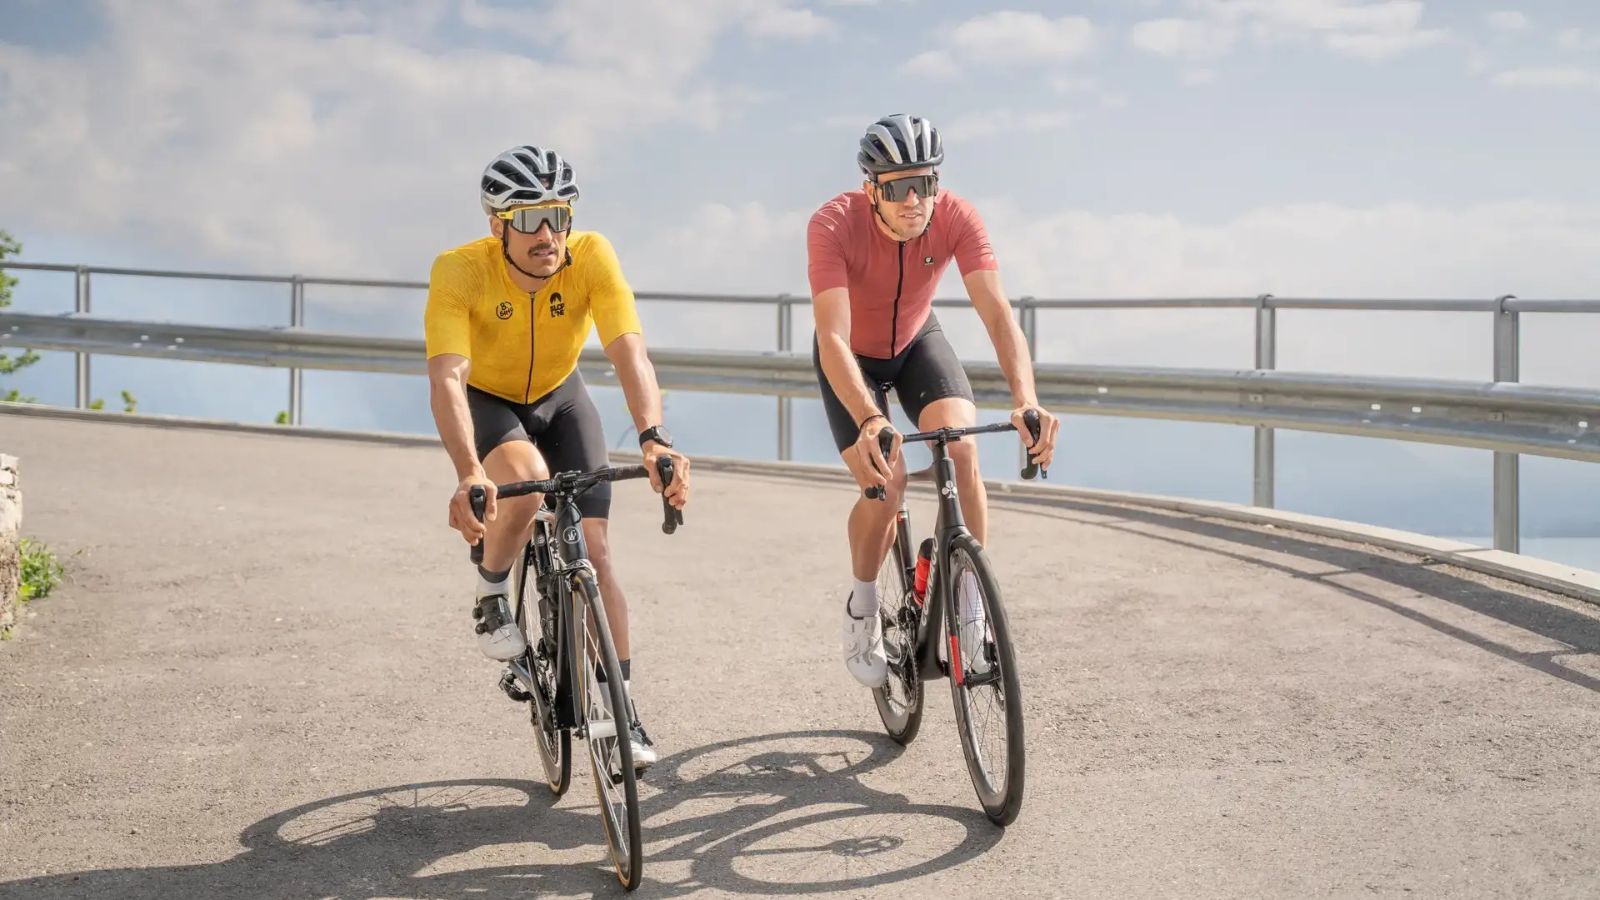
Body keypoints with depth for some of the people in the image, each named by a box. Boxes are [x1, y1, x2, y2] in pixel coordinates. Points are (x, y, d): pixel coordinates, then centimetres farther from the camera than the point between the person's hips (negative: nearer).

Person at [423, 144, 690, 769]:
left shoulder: (592, 256, -29)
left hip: (559, 397, 2)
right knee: (527, 481, -34)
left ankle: (622, 704, 3)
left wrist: (653, 438, -56)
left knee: (593, 546, -9)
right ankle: (490, 597, -6)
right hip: (486, 401, -2)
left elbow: (628, 350, -39)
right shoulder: (459, 271, -32)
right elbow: (447, 377, -41)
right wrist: (469, 474, -57)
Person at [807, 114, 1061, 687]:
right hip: (853, 357, -2)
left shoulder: (957, 218, -29)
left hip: (917, 341, 2)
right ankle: (862, 611, 9)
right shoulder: (834, 225, -36)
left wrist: (1025, 401, -54)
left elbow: (997, 313, -37)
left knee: (962, 450, -24)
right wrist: (870, 421, -61)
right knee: (885, 485, -20)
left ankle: (971, 605, -7)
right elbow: (833, 339, -45)